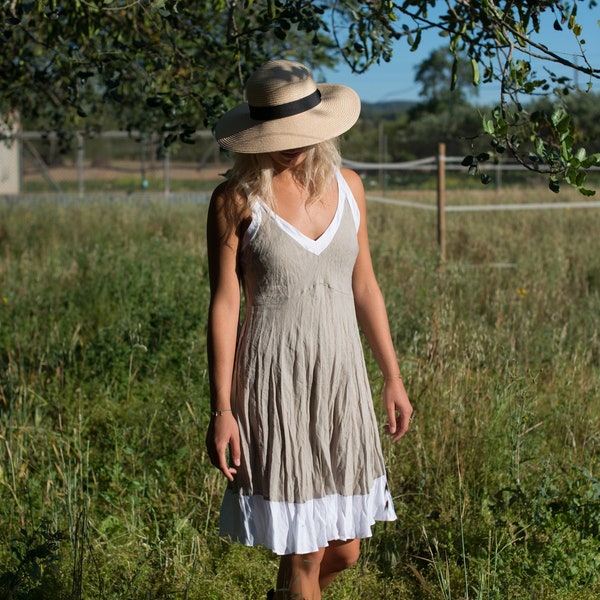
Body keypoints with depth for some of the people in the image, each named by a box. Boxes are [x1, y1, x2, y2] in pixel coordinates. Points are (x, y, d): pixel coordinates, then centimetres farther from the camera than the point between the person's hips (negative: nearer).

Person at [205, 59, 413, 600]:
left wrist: (393, 379, 14)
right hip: (276, 386, -5)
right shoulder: (237, 200, -7)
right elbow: (224, 306, -7)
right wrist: (221, 410, -11)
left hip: (341, 379, 5)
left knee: (345, 548, 11)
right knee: (303, 552, 1)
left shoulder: (347, 186, 7)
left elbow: (363, 287, 13)